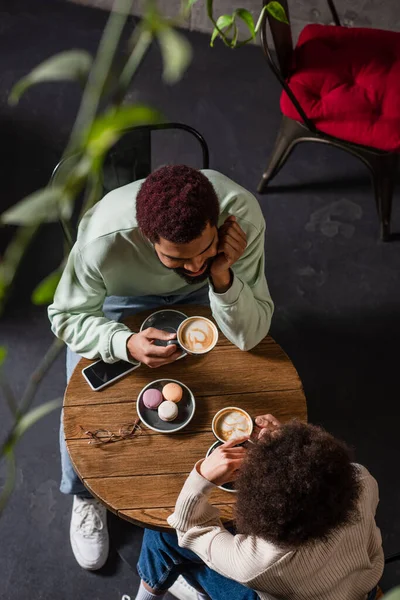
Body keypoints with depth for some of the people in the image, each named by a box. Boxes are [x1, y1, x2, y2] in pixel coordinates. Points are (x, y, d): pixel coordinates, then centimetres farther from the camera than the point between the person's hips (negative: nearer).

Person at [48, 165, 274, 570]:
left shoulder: (242, 214, -38)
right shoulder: (102, 240, -42)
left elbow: (250, 335, -29)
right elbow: (68, 317, -23)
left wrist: (222, 275, -48)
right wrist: (127, 344, -43)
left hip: (199, 294, 2)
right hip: (119, 298, -1)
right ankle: (86, 497, 22)